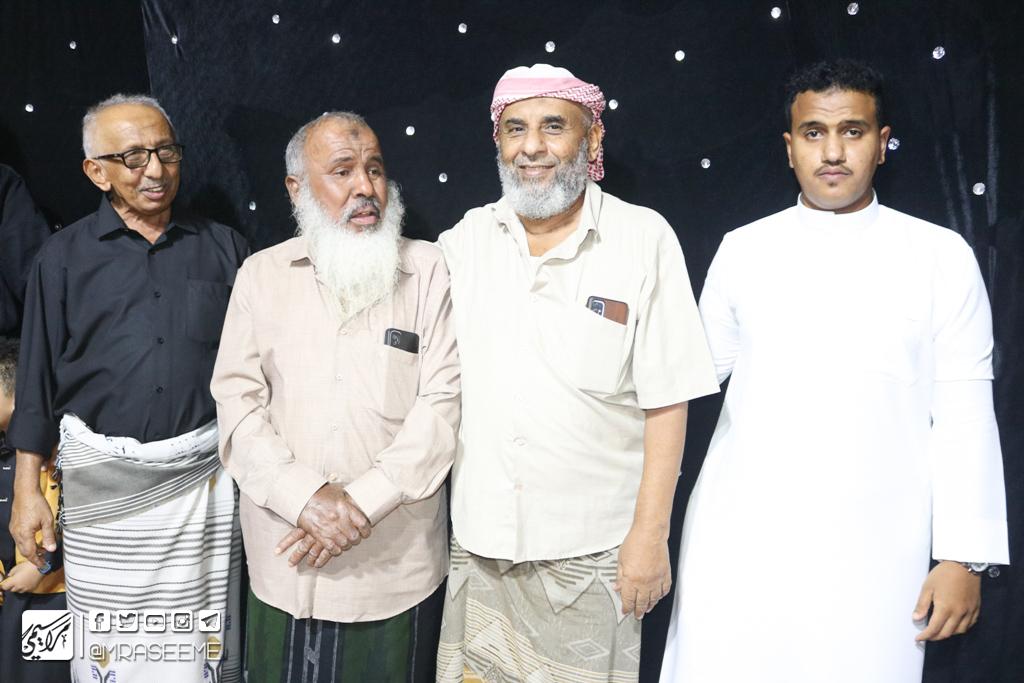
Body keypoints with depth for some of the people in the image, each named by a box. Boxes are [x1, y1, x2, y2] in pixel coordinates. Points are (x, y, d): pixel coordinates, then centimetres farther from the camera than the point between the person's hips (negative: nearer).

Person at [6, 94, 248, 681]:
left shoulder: (223, 248, 4)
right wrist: (27, 491, 2)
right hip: (103, 480, 0)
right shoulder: (65, 254, 2)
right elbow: (39, 376, 4)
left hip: (205, 475, 1)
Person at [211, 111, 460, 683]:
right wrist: (305, 495, -16)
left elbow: (443, 403, -8)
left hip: (399, 560, -1)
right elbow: (238, 402, -2)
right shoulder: (262, 275, 4)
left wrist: (363, 500, -16)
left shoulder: (429, 269, -1)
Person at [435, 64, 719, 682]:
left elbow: (666, 401, -8)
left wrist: (650, 533, -9)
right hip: (479, 538, 3)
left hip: (591, 548, -3)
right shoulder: (465, 240, 3)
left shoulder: (643, 238, -7)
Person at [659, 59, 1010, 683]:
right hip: (739, 540, 1)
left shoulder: (941, 256, 1)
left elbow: (965, 414, 0)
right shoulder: (743, 250, 6)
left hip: (872, 553, -1)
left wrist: (965, 558, -3)